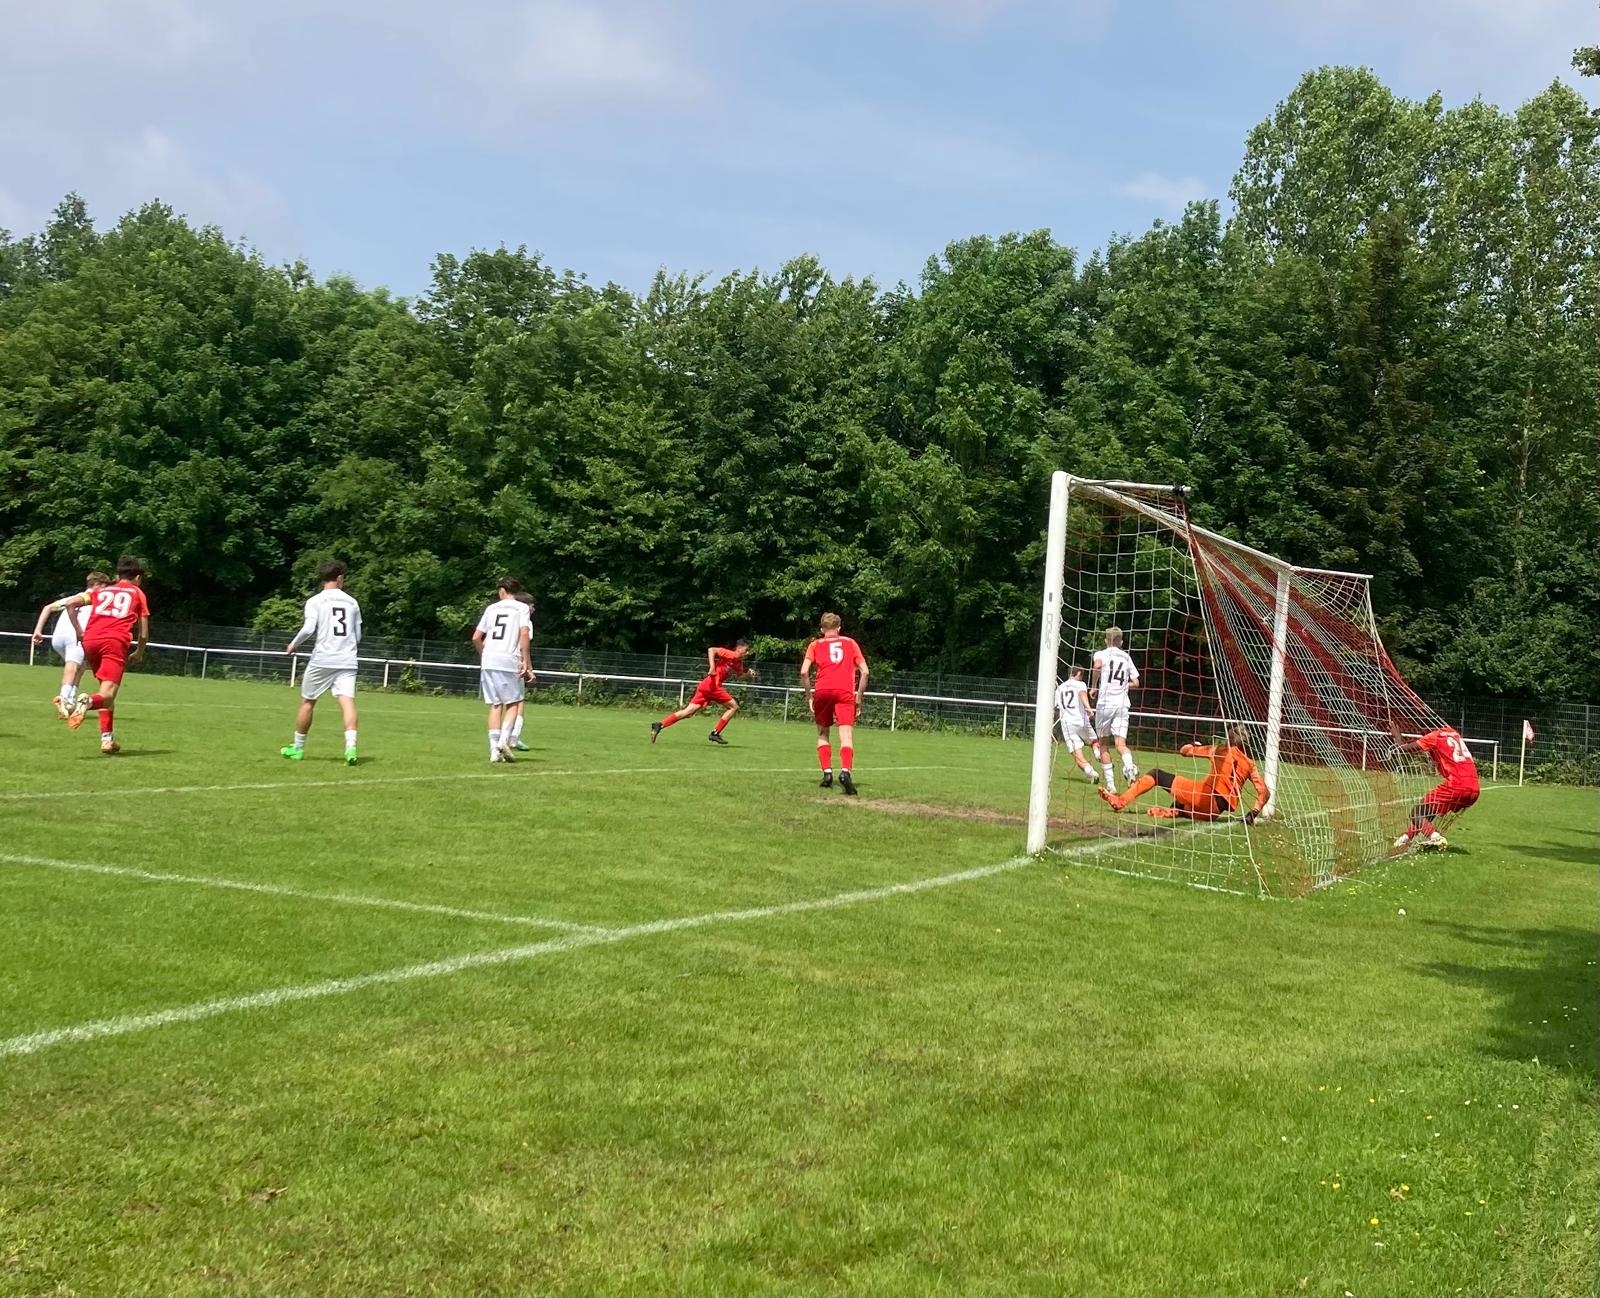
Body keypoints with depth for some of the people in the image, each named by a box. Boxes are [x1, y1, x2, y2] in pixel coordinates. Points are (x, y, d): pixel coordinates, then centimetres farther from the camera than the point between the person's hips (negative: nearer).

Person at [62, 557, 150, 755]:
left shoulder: (102, 591, 28)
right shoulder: (138, 593, 21)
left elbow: (70, 603, 14)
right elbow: (144, 634, 16)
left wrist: (79, 632, 18)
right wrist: (139, 655, 33)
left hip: (90, 640, 4)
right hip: (116, 641, -4)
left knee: (107, 689, 20)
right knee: (107, 694, -12)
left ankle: (107, 738, 15)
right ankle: (88, 701, -46)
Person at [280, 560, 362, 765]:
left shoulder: (315, 601, -1)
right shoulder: (351, 602, 10)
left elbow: (309, 629, -14)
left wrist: (293, 644, 4)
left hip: (322, 659, -2)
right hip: (347, 661, 2)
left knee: (307, 701, 13)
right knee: (347, 701, -8)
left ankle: (298, 748, 24)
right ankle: (350, 746, -28)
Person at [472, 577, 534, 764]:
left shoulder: (491, 608, 16)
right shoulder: (521, 608, 6)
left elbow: (476, 638, 12)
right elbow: (524, 633, -11)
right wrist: (525, 661, -10)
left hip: (488, 661, 3)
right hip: (509, 661, -3)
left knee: (495, 705, 8)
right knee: (513, 702, 9)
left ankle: (494, 749, 1)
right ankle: (504, 740, -11)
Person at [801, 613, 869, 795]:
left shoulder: (815, 645, 19)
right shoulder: (850, 643, 21)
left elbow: (804, 672, 4)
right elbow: (864, 671, 12)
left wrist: (809, 697, 11)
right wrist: (859, 698, 17)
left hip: (822, 691, 1)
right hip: (845, 692, -1)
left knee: (822, 733, 19)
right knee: (846, 736, -11)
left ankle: (827, 773, 7)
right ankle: (845, 771, -35)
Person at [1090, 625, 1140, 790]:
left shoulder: (1101, 653, 5)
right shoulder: (1126, 657, 16)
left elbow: (1097, 665, -20)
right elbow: (1135, 682, 14)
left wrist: (1094, 687, -8)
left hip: (1105, 702, -2)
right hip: (1122, 704, 2)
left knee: (1102, 743, 11)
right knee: (1121, 744, -4)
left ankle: (1110, 784, 8)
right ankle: (1129, 766, -37)